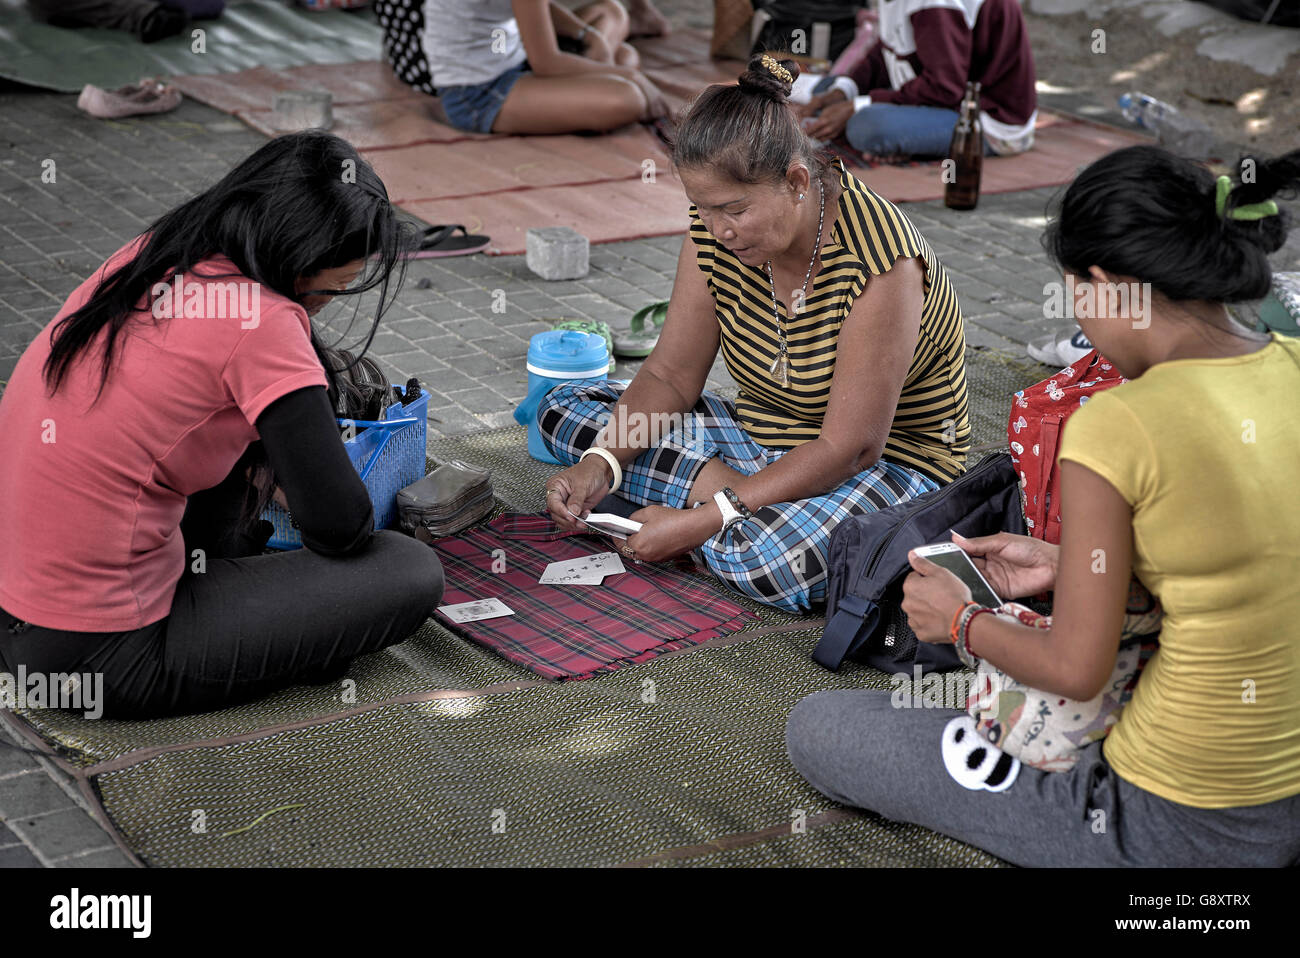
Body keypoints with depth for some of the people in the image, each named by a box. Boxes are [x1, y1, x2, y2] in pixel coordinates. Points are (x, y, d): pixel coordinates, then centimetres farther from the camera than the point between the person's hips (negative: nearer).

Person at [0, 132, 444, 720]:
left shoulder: (148, 256, 5)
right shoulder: (262, 321, -18)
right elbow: (341, 527, -14)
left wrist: (275, 477, 27)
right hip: (101, 661, -9)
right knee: (413, 575, -5)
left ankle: (204, 578, 16)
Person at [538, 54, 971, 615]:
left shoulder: (878, 260, -29)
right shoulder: (714, 233, -8)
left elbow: (851, 447, -27)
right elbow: (670, 375, -1)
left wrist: (707, 519, -30)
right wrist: (602, 463, -20)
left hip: (887, 463, -7)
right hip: (759, 439, 7)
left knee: (780, 561, -41)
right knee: (565, 410, -3)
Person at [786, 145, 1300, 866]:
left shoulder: (1113, 428, -24)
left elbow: (1076, 671, -16)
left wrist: (960, 620, 4)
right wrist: (1068, 567, 15)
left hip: (1178, 825, -8)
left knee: (816, 729, 5)